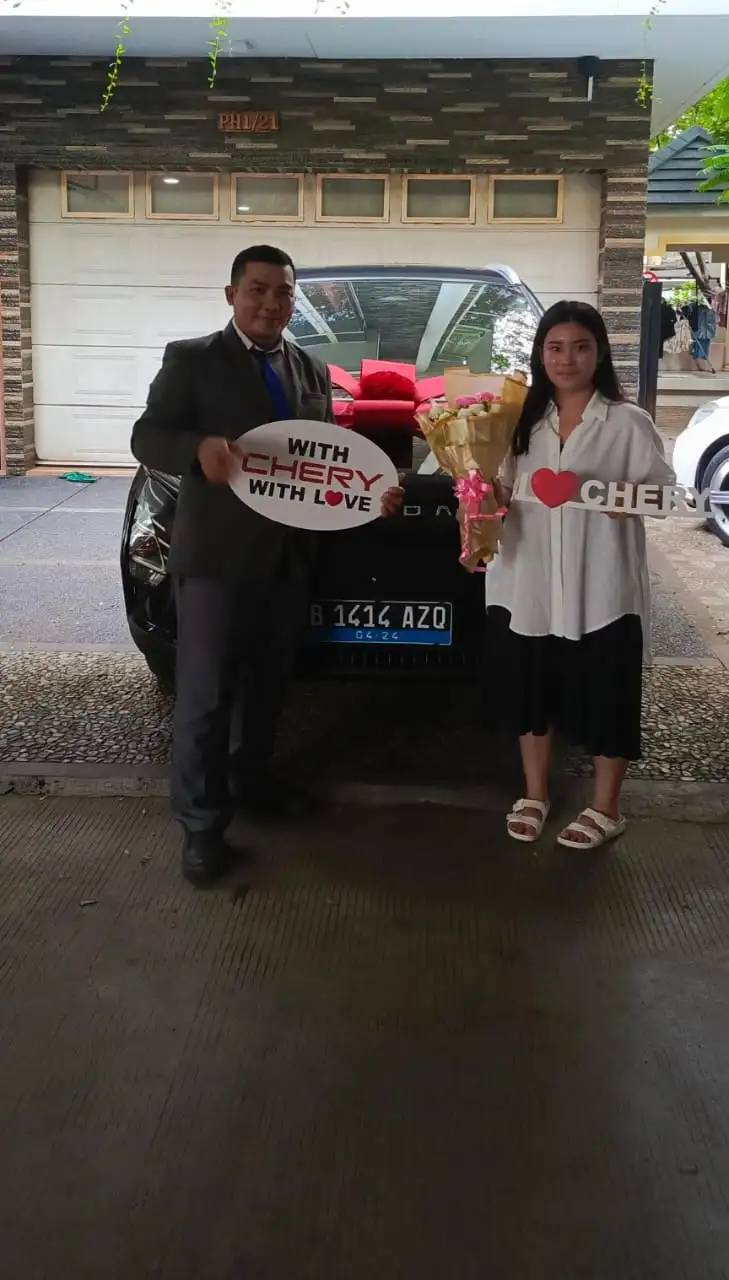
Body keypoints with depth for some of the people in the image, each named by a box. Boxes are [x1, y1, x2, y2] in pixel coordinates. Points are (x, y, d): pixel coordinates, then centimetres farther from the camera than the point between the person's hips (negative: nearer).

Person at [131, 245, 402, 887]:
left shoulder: (313, 371, 13)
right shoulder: (191, 359, -4)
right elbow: (147, 436, -10)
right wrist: (199, 449, -32)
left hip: (289, 558, 6)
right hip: (216, 557, -5)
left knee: (267, 683, 19)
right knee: (205, 695, -1)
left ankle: (253, 777, 38)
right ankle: (202, 822, 9)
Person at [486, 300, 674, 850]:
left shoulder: (628, 422, -5)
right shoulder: (523, 420, 8)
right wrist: (489, 496, -8)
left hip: (602, 586, -4)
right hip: (530, 581, 4)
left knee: (606, 694, 4)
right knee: (530, 690, 13)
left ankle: (605, 808, 20)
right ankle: (535, 795, 30)